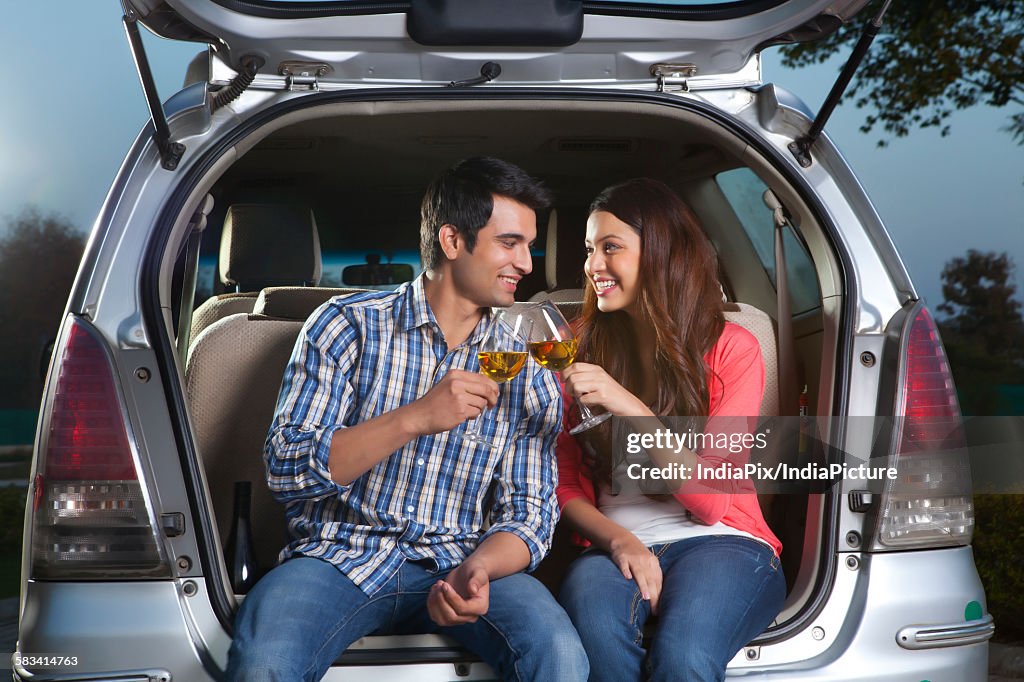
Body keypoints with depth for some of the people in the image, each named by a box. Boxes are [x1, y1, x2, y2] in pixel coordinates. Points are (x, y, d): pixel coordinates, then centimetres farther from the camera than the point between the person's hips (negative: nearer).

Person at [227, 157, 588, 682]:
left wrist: (477, 570, -19)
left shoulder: (528, 370, 7)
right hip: (342, 557, -2)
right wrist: (415, 418, -22)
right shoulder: (348, 325, -1)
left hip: (459, 564, 2)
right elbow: (286, 469, -11)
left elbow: (530, 511, 4)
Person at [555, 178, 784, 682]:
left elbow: (713, 499, -8)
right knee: (593, 626, -34)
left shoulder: (731, 348, 2)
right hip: (616, 546, 2)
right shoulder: (584, 348, 10)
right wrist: (619, 540, -14)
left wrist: (626, 406, -19)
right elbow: (567, 487, 8)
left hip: (719, 543, -2)